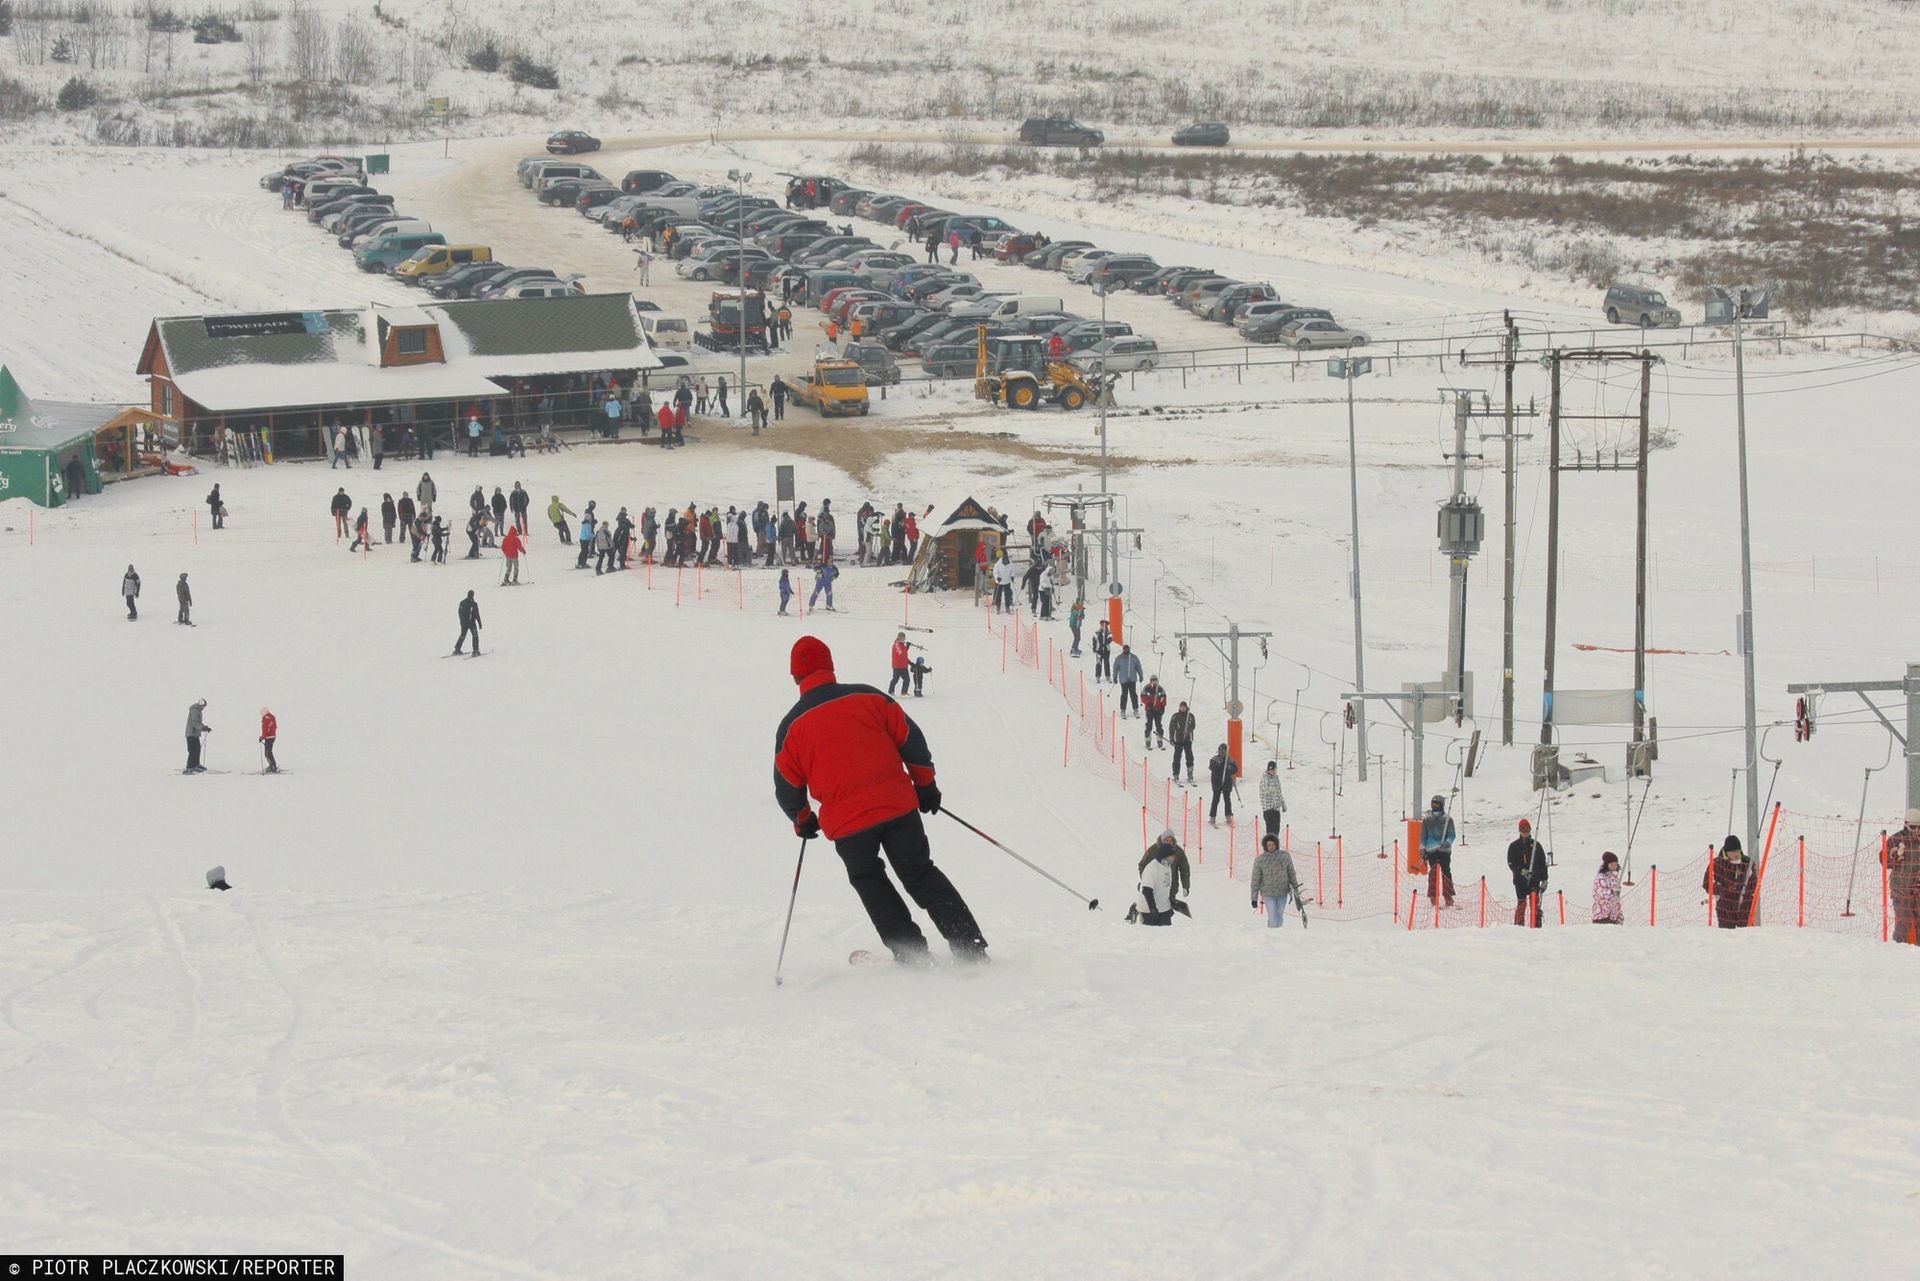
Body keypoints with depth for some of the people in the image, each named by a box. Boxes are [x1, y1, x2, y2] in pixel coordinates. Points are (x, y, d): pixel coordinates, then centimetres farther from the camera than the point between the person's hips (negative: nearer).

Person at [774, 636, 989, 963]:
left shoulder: (792, 726, 1)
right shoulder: (867, 697, 3)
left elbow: (787, 786, 9)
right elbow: (910, 738, 5)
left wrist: (802, 820, 27)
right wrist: (925, 784, 17)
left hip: (845, 821, -2)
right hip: (897, 803, 2)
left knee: (870, 882, 20)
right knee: (921, 875, 13)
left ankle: (910, 953, 13)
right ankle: (971, 949, 6)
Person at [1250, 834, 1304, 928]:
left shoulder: (1285, 856, -3)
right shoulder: (1260, 860, -6)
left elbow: (1292, 875, 5)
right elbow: (1255, 880, 0)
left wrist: (1296, 892, 6)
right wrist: (1254, 898, 0)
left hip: (1283, 893, 2)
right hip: (1268, 895, -2)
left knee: (1279, 918, 10)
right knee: (1273, 920, -8)